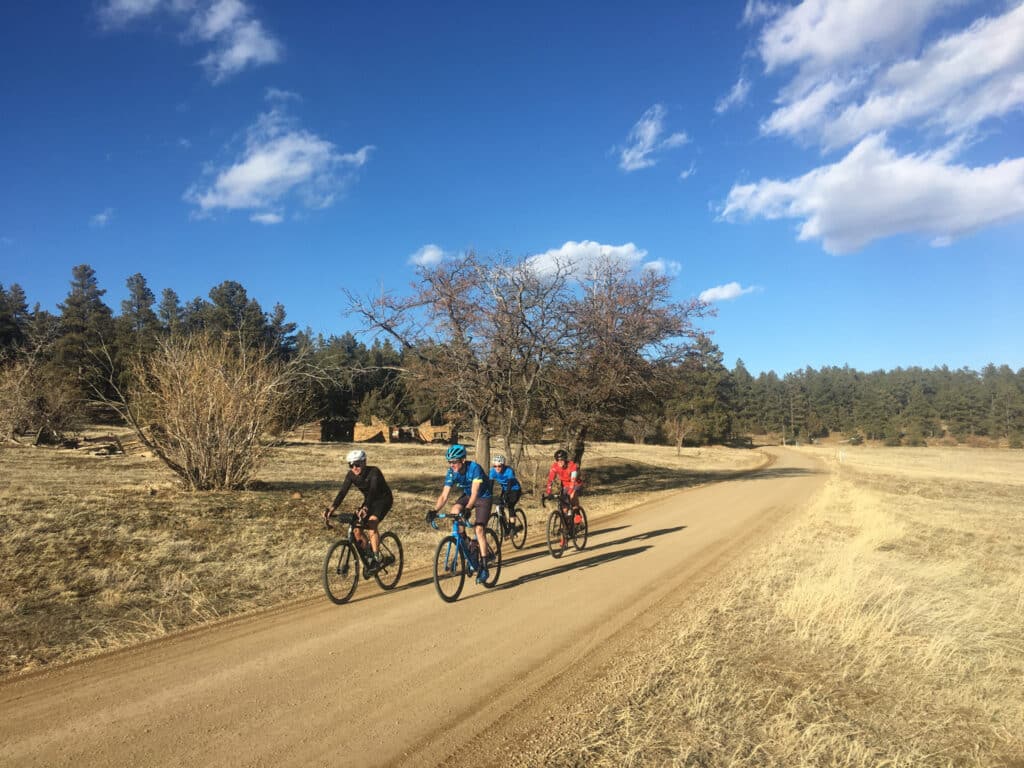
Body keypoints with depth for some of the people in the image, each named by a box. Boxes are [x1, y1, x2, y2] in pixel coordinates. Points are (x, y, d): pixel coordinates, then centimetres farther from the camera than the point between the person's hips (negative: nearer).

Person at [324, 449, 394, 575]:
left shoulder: (374, 472, -29)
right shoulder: (351, 475, -13)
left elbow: (373, 491, -43)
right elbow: (342, 492, -21)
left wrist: (365, 508, -59)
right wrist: (331, 508, -36)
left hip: (384, 500, -6)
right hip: (370, 501, 6)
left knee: (371, 525, -28)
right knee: (356, 528, -10)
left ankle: (376, 560, -21)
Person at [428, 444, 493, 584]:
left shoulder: (474, 468, -33)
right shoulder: (451, 473, -18)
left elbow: (474, 493, -39)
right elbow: (444, 495, -22)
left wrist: (467, 509, -53)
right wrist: (434, 511, -37)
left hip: (483, 497, -5)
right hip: (466, 495, 5)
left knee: (478, 530, -16)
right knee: (454, 511, -23)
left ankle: (484, 568, -10)